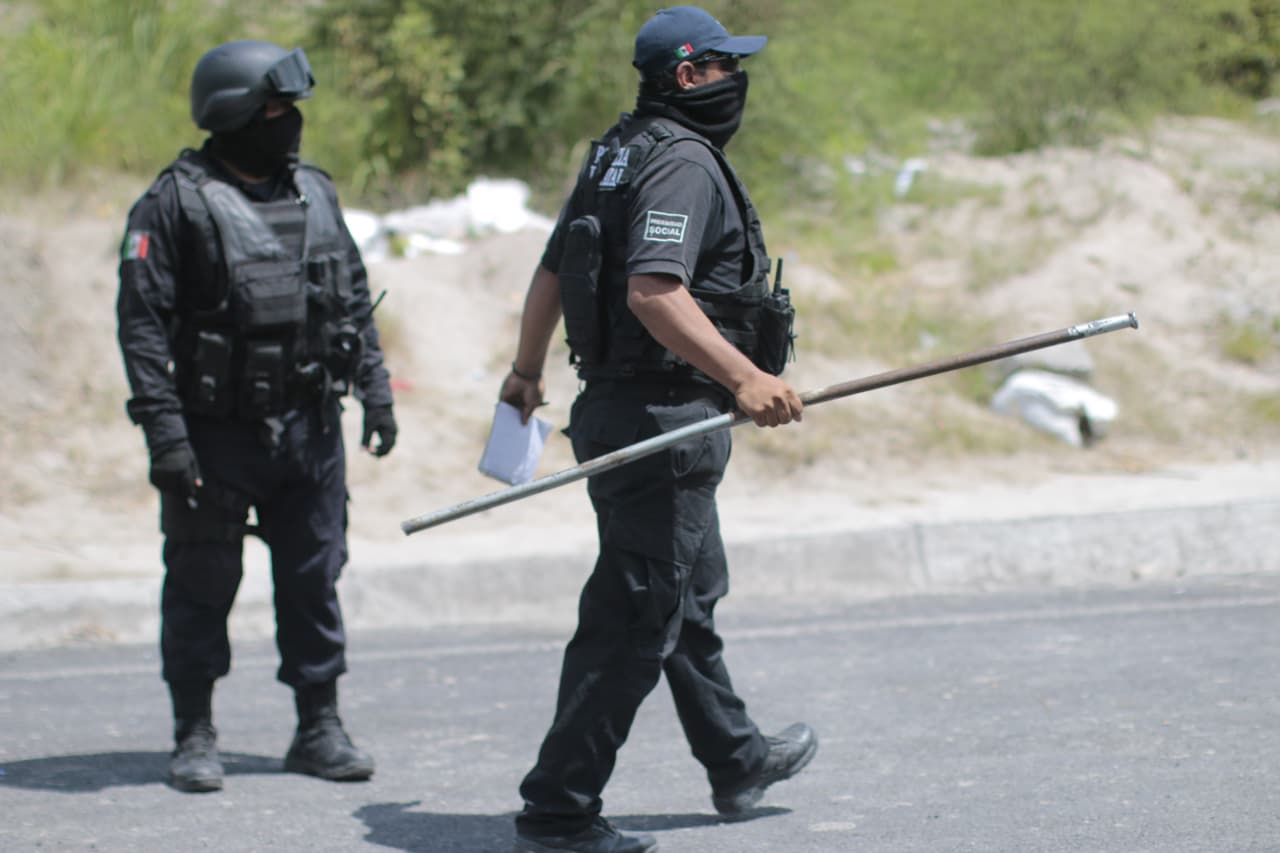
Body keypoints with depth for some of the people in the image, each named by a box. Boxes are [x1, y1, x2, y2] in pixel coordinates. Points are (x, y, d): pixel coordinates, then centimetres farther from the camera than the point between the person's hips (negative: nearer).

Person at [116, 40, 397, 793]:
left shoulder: (315, 192, 11)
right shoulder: (177, 202, -7)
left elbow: (355, 300, 18)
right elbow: (142, 321, -10)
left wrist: (375, 390, 10)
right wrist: (164, 431, -16)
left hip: (309, 427, 5)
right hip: (217, 430, -5)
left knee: (315, 578, 8)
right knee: (202, 584, 2)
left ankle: (320, 729, 17)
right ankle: (195, 737, 11)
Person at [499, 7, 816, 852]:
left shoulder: (617, 154, 14)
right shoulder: (683, 161, -16)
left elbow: (552, 272, 22)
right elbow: (652, 290, -29)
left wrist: (528, 371, 36)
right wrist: (743, 376, -34)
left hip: (614, 407, 11)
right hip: (664, 422, -11)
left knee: (692, 598, 24)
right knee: (636, 620, -7)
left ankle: (739, 760, 40)